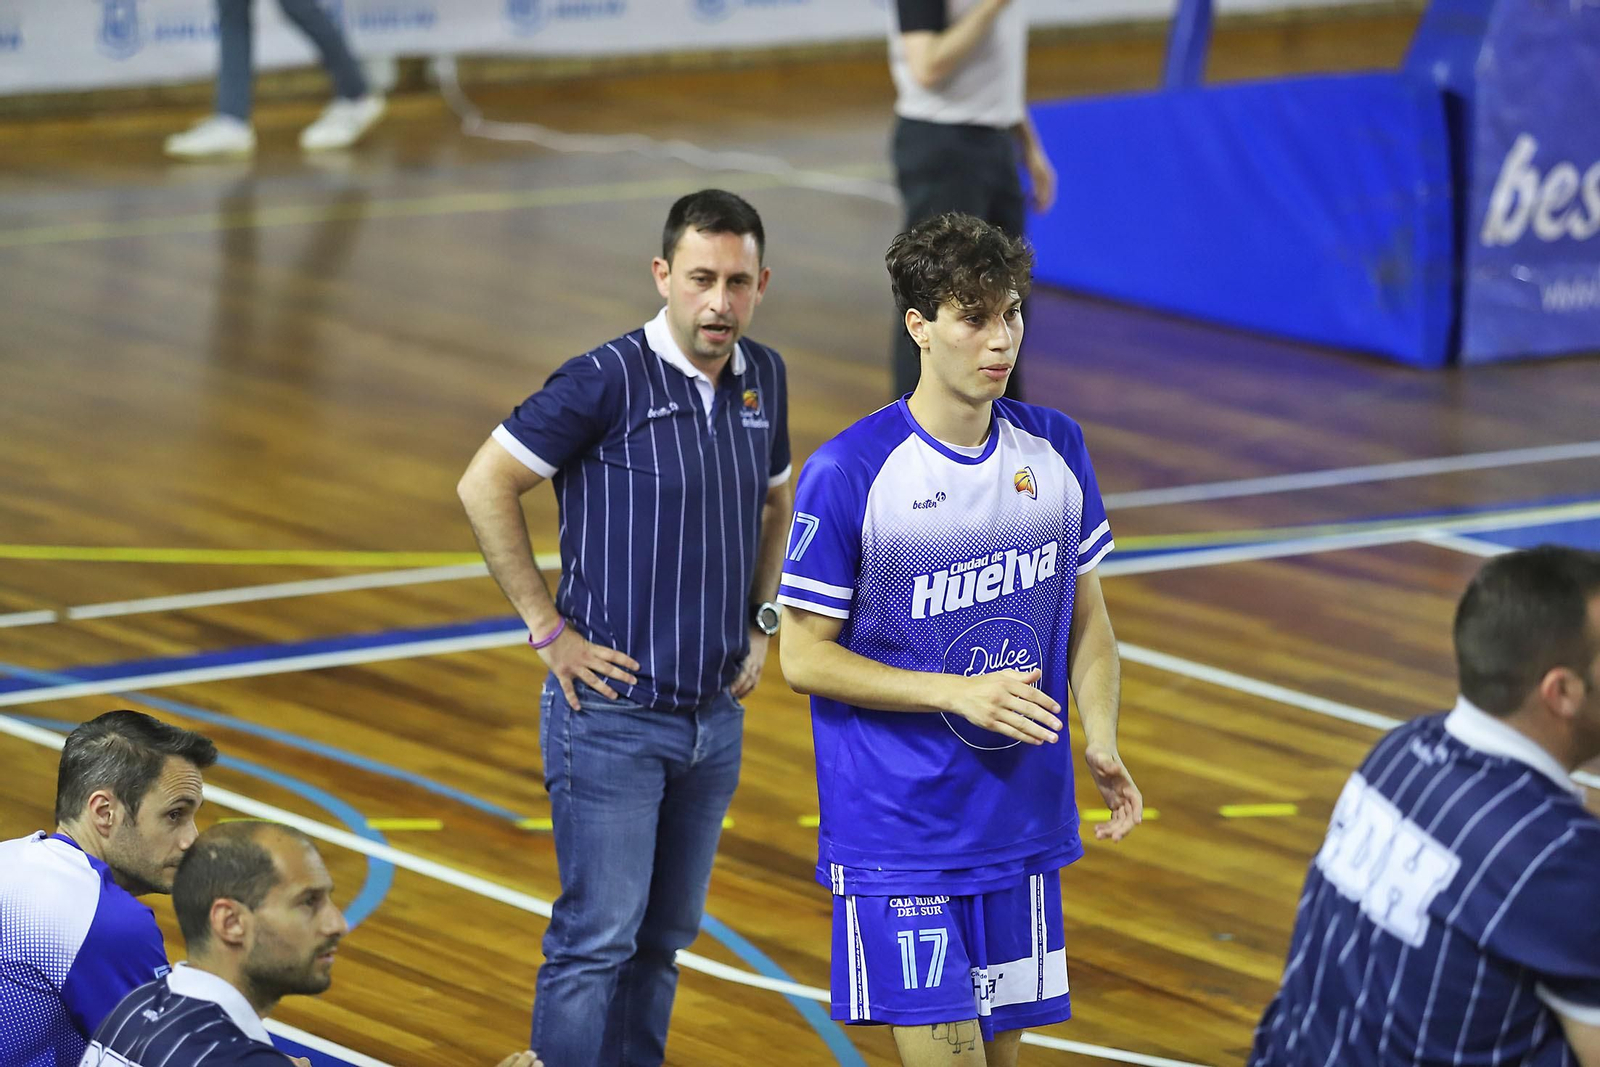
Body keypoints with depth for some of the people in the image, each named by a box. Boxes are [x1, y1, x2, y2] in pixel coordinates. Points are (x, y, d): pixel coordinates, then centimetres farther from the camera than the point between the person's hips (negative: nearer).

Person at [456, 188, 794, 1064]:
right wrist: (547, 629, -11)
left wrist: (762, 621, 14)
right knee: (598, 938, -6)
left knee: (663, 941, 12)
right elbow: (484, 487, -12)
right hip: (613, 715, -6)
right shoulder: (607, 381, -14)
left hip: (716, 718, 6)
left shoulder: (762, 380, 6)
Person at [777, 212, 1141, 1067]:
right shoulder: (845, 473, -12)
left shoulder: (1054, 448, 4)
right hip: (898, 830, -5)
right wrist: (961, 693, -18)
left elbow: (1086, 618, 13)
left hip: (1022, 828, 5)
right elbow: (804, 657, -9)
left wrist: (1101, 743, -3)